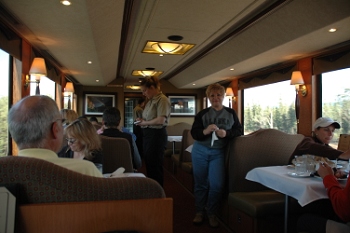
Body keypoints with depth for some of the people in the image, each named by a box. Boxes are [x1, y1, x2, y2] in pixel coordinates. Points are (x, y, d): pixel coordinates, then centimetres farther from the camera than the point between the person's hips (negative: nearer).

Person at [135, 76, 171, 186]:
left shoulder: (162, 99, -13)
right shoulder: (151, 101, 13)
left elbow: (161, 120, -23)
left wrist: (145, 122, -10)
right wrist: (142, 121, -4)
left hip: (157, 135, -9)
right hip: (148, 134, 9)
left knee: (155, 166, 2)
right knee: (149, 165, 17)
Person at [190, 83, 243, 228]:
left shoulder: (231, 113, 4)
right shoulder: (202, 114, 1)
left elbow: (239, 130, 1)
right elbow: (194, 133, -5)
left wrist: (226, 133, -19)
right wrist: (205, 131, -25)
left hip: (218, 153, 0)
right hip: (200, 151, 1)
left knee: (217, 184, -6)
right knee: (201, 183, 10)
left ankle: (212, 214, 15)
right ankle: (199, 212, 26)